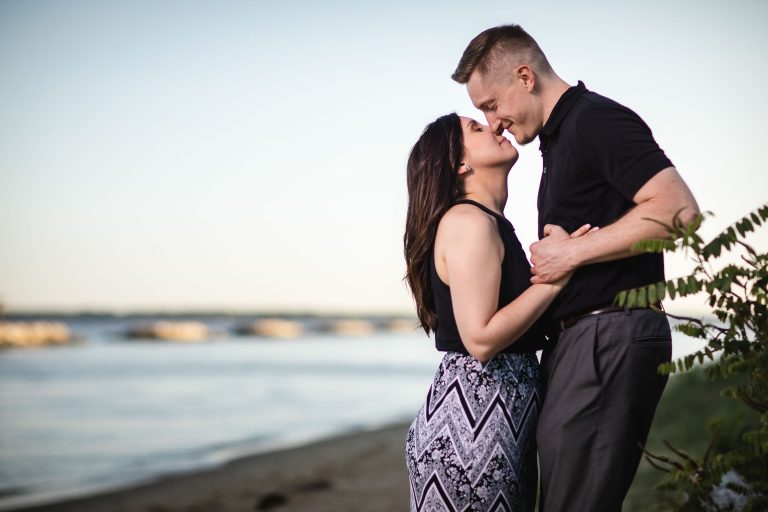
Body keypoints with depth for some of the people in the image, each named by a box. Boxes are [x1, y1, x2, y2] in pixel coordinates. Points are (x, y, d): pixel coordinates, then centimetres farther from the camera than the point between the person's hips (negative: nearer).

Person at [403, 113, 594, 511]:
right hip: (473, 420, -10)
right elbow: (481, 339, -22)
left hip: (500, 413, 10)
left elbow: (520, 321, 14)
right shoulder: (468, 222, -14)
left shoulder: (491, 223, 17)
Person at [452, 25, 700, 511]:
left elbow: (679, 209, -20)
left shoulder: (597, 120, -9)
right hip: (577, 342, 10)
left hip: (610, 338, -10)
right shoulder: (559, 138, 22)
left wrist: (571, 252, -16)